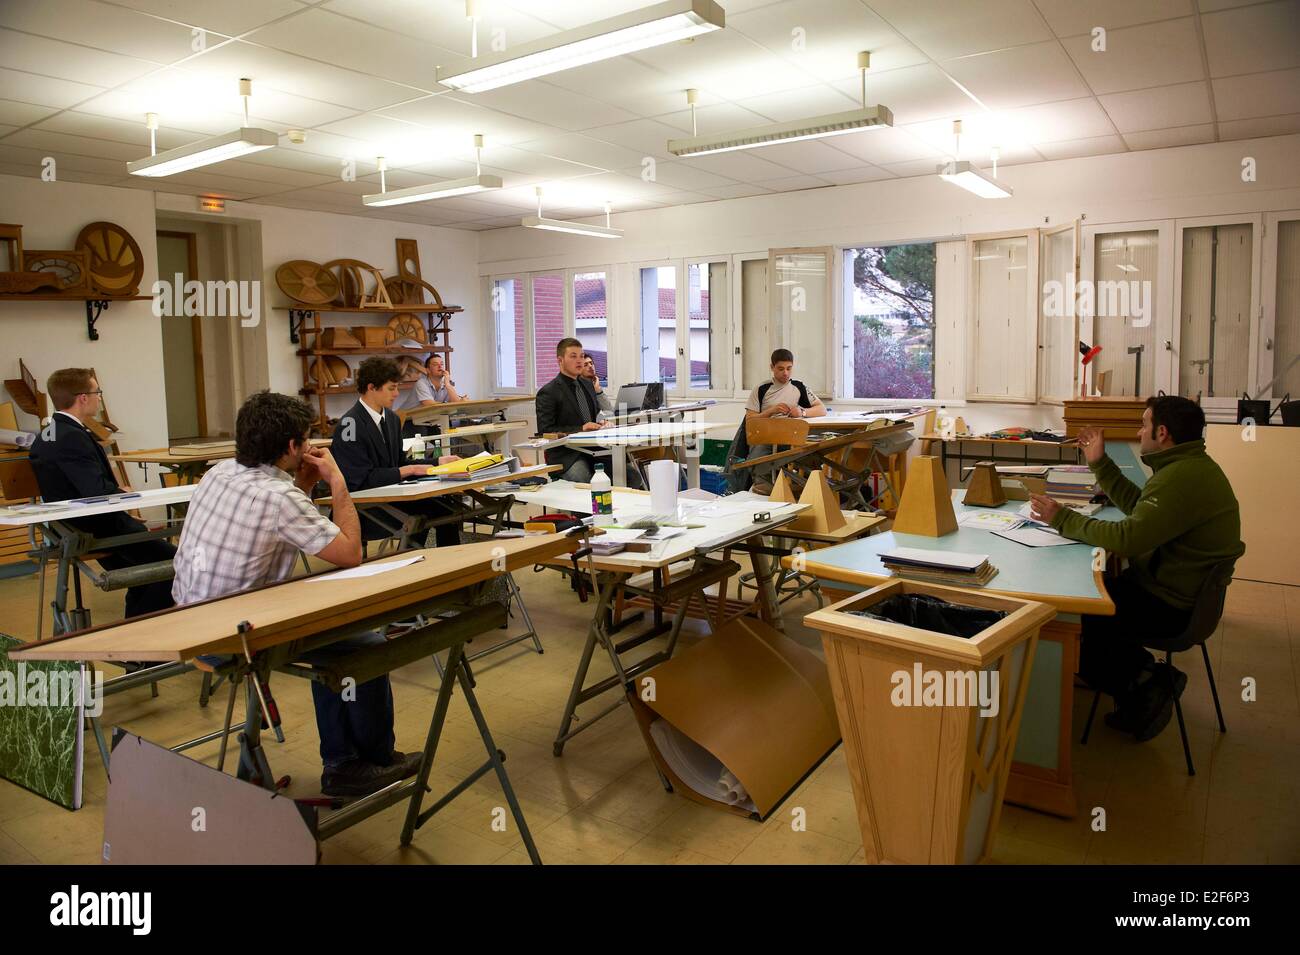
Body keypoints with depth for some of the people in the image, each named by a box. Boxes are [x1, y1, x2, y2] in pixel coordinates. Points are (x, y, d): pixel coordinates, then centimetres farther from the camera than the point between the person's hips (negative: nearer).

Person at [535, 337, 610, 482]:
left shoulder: (587, 384, 19)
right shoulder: (548, 392, -4)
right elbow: (545, 431, -9)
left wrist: (601, 422, 6)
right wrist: (580, 429, -16)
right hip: (566, 455, -6)